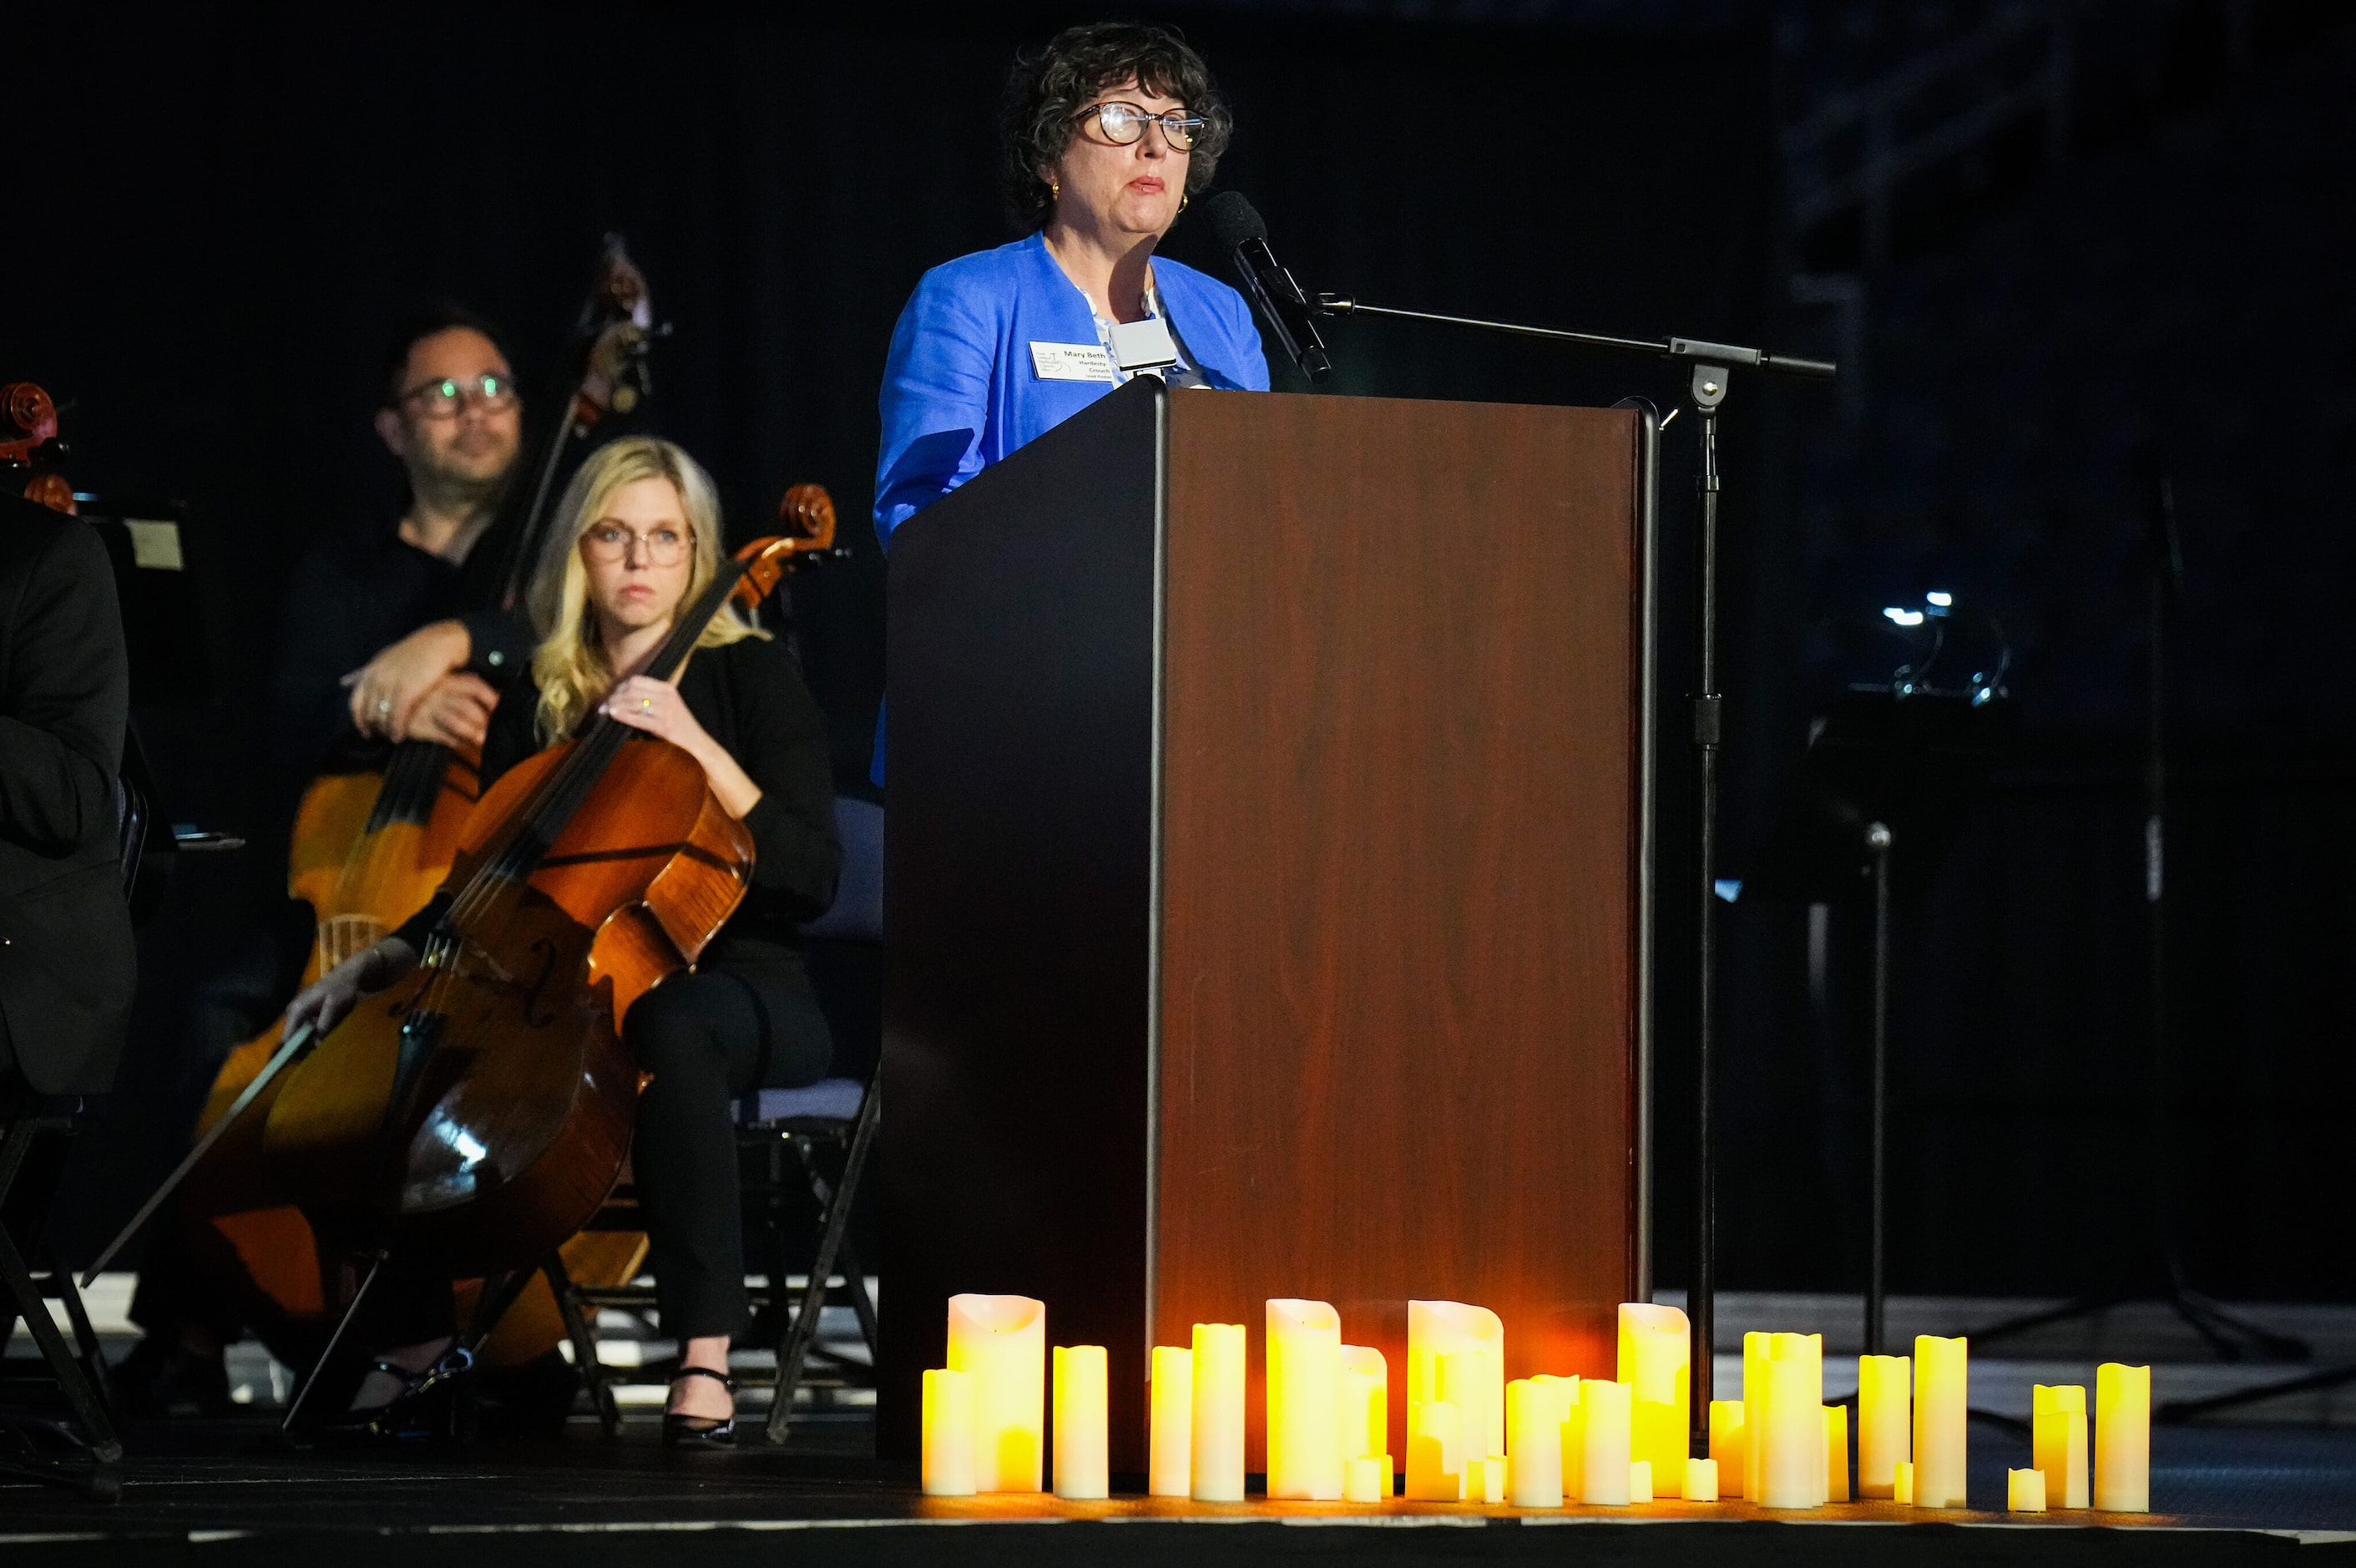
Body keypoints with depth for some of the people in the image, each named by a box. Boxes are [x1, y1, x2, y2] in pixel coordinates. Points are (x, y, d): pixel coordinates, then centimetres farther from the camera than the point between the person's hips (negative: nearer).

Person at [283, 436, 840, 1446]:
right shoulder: (536, 708, 11)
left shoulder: (747, 674, -2)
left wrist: (703, 748, -21)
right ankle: (427, 1331, -10)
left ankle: (705, 1353, -41)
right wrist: (388, 958, 0)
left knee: (669, 1021, -41)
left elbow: (811, 879, -12)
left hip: (739, 989, -5)